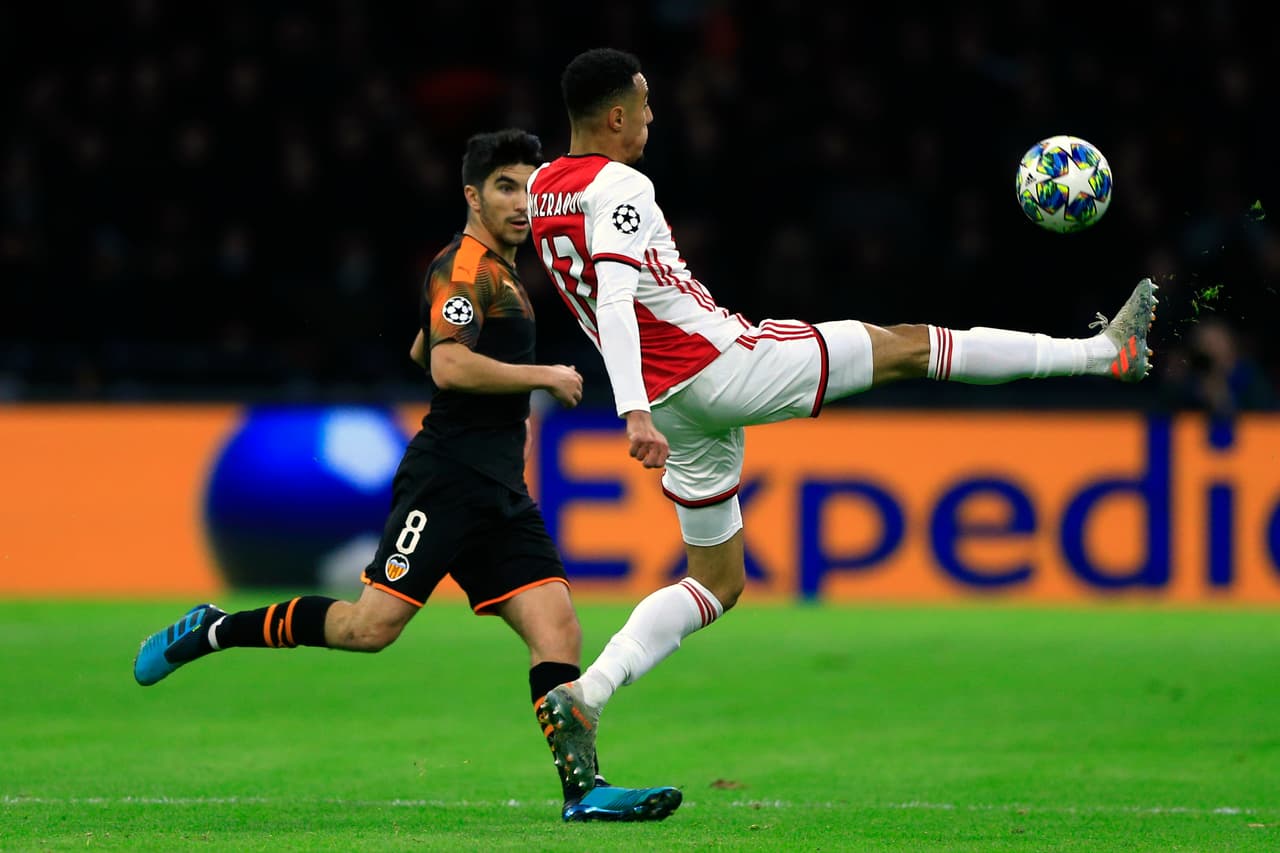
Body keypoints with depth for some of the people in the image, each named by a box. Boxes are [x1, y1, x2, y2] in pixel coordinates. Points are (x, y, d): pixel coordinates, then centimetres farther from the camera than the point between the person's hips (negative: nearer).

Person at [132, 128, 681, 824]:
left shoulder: (500, 270, 23)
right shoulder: (466, 265, -7)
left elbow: (423, 350, 37)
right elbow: (448, 366, -22)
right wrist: (545, 376, -13)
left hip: (500, 491, 9)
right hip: (447, 476, -9)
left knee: (557, 628, -5)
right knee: (372, 624, -16)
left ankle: (584, 789, -11)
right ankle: (213, 630, 0)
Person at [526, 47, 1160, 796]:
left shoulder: (540, 192, 11)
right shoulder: (618, 187, -17)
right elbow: (614, 300, -29)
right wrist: (635, 413, -37)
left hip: (673, 400, 9)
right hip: (720, 363, -9)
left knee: (719, 583, 16)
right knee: (905, 344, 4)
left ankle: (583, 697, -1)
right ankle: (1106, 352, 13)